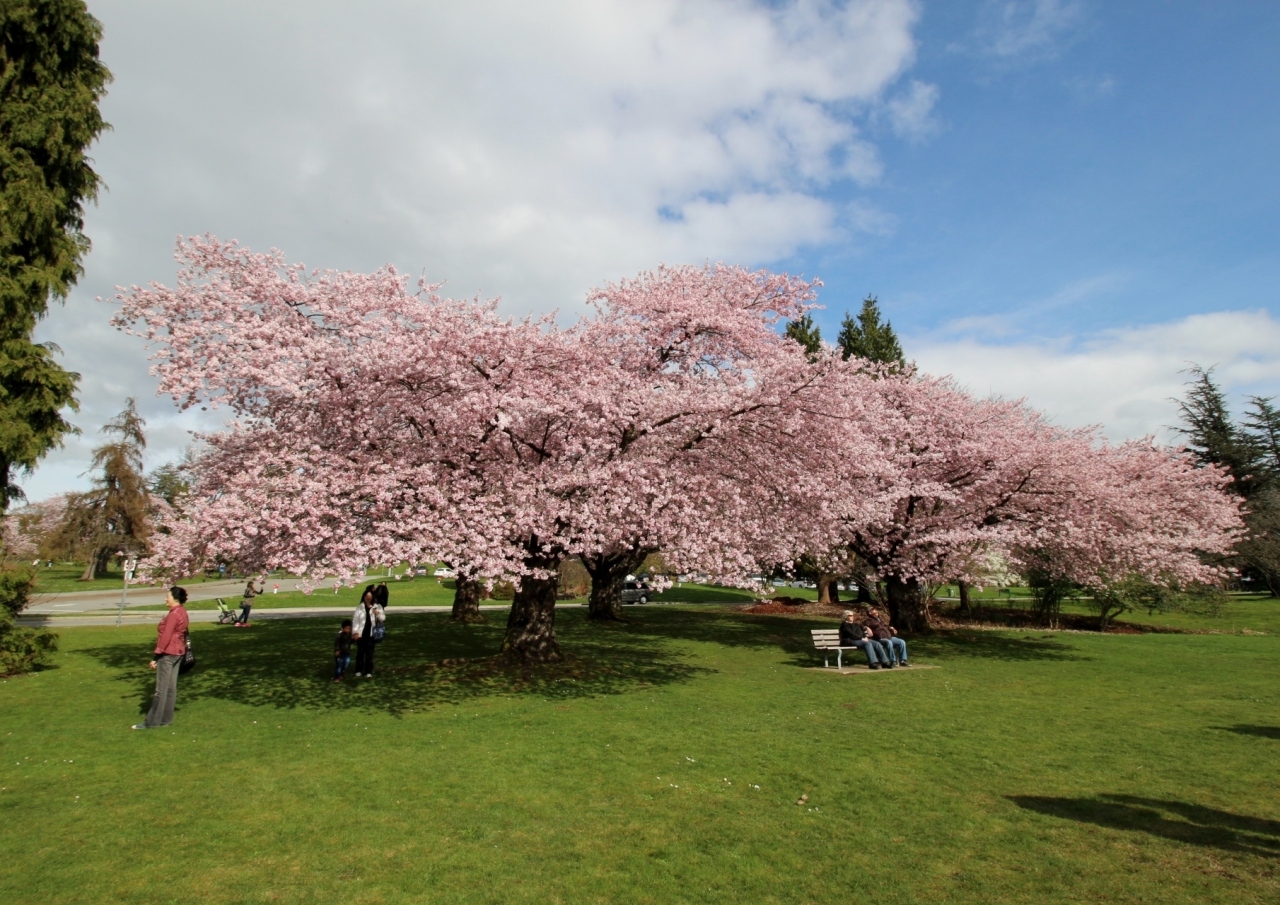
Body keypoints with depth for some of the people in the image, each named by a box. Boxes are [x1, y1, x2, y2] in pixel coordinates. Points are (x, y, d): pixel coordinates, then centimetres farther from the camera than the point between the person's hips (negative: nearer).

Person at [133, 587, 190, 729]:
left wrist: (156, 657, -17)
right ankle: (166, 719, 18)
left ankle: (152, 722, 3)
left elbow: (166, 637, -20)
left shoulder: (173, 614, -17)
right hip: (177, 653, 10)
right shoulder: (182, 612, 12)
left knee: (161, 689, -3)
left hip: (167, 654, -10)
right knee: (171, 687, 12)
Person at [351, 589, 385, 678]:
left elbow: (383, 619, 4)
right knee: (360, 652, 8)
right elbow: (355, 620, 1)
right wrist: (355, 632, -7)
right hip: (361, 634, 0)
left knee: (369, 653, 4)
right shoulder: (360, 607, 2)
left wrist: (378, 614, -15)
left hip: (371, 634, 0)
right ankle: (358, 671, 20)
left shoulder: (376, 607, 4)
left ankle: (368, 672, 10)